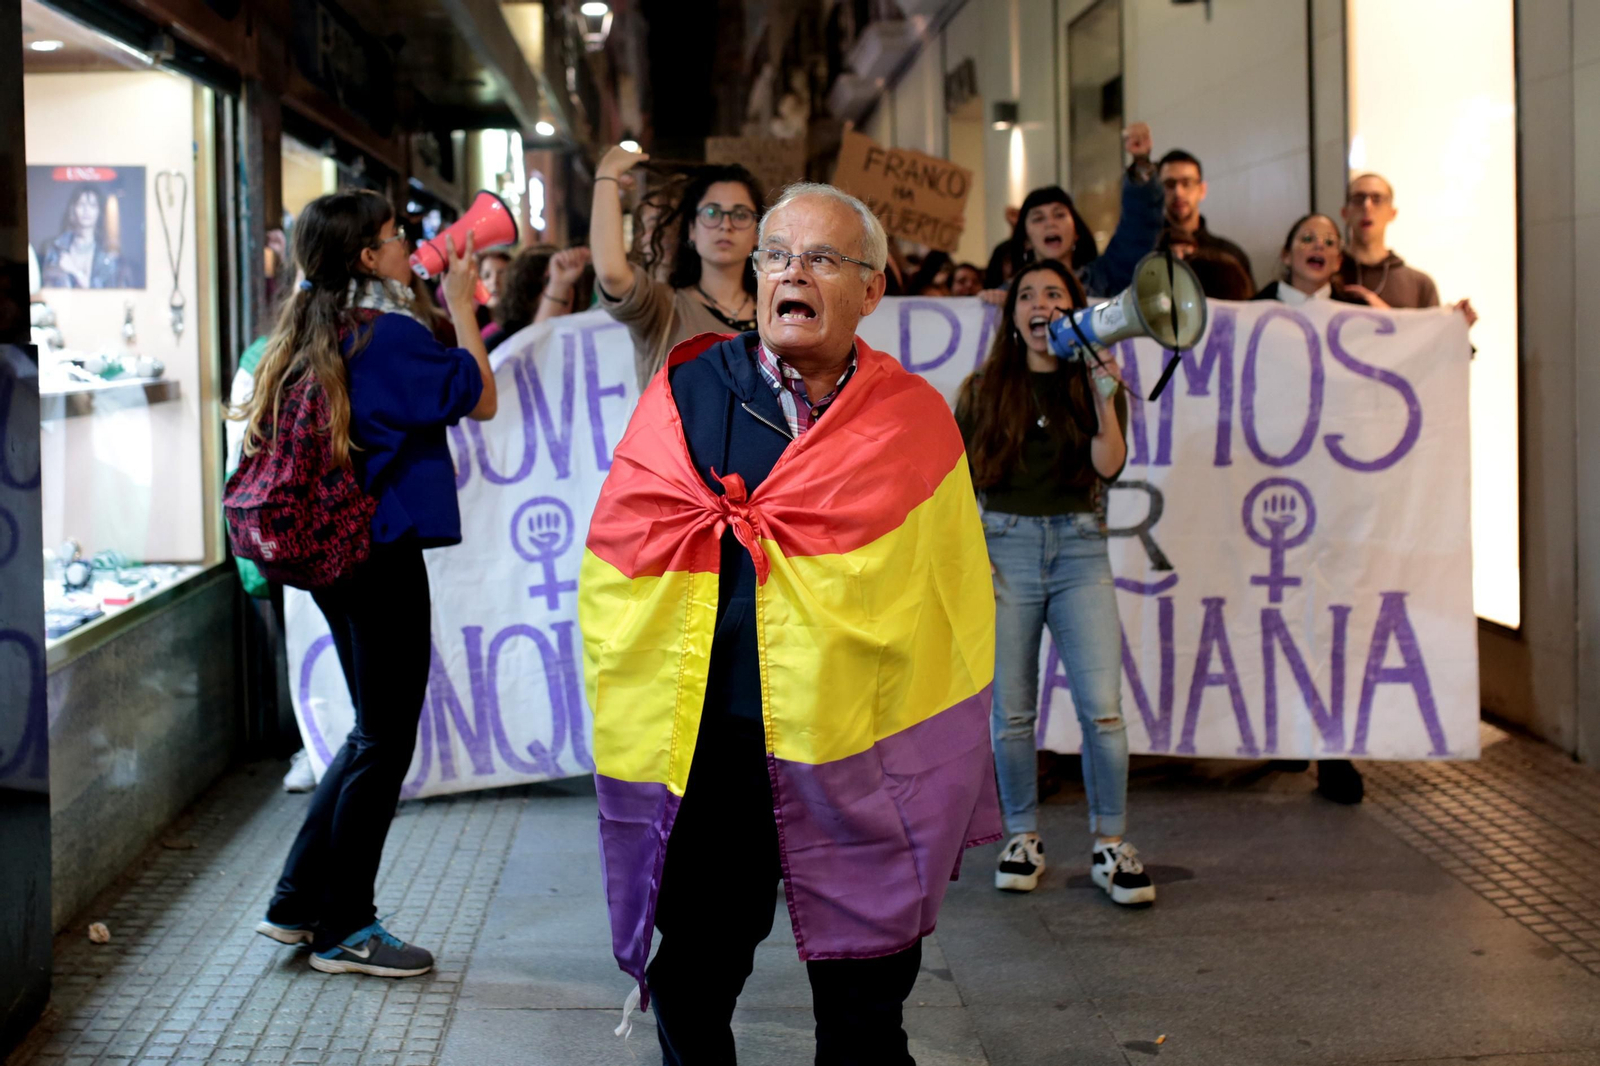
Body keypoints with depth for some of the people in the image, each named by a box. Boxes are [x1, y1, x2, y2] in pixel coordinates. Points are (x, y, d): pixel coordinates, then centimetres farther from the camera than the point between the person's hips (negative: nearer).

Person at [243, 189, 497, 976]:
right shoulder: (390, 335, -15)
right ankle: (344, 930, 10)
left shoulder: (308, 336, 10)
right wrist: (461, 305, 1)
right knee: (385, 742, 2)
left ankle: (298, 902, 23)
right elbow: (481, 400, -8)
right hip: (383, 555, -9)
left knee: (373, 731, 19)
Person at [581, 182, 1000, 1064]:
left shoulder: (914, 420, 3)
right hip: (699, 754, 1)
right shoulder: (687, 395, 4)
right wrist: (633, 724, 2)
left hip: (862, 764, 0)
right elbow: (615, 575, 6)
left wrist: (948, 794, 3)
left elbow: (956, 610, 5)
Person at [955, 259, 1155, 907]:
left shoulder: (1095, 384, 10)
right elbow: (959, 483, 8)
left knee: (1102, 706, -8)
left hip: (1079, 548, 0)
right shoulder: (983, 390, 9)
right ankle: (1023, 838, 17)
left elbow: (1109, 465, -6)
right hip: (1004, 546, 0)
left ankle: (1109, 846, 3)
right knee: (1011, 710, 3)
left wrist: (1104, 391, -13)